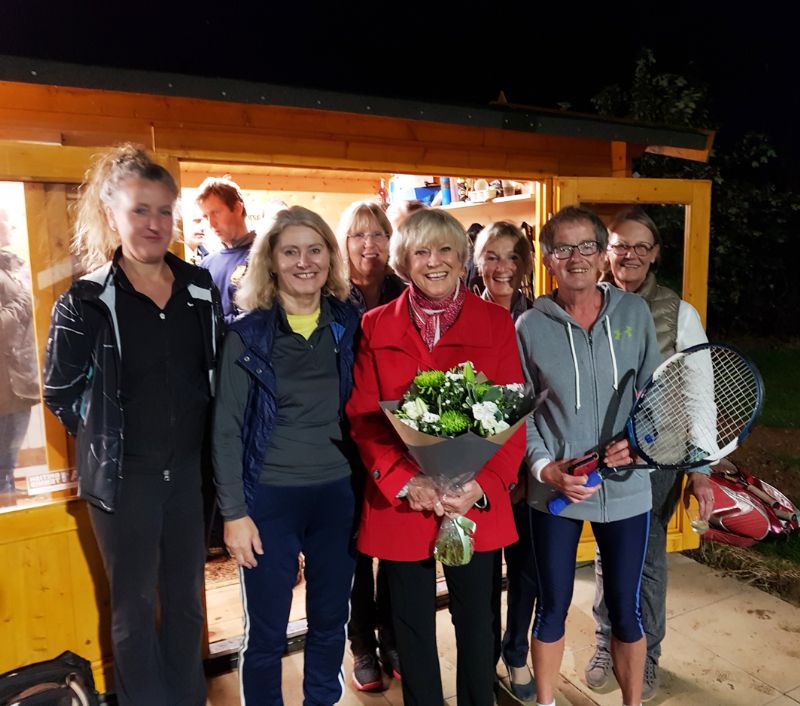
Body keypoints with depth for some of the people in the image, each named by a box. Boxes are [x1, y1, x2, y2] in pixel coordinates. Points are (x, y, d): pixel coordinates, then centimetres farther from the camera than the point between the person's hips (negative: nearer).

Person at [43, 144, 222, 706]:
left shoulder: (200, 287, 2)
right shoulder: (86, 301, -9)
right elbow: (61, 391, -1)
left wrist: (200, 437, 6)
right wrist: (108, 434, -3)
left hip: (190, 468, 4)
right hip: (125, 474, -3)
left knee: (186, 596, 17)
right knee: (135, 604, 12)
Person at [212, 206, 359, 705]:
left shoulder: (349, 325, 1)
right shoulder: (248, 334, -7)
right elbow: (227, 429, -6)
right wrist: (234, 512, -8)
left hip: (338, 493, 3)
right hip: (269, 496, -3)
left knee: (331, 622, 18)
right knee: (267, 633, 11)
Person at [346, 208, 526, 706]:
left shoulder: (496, 322, 0)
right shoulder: (376, 326, 1)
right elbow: (363, 418, -3)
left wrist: (481, 484, -16)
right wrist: (406, 482, -16)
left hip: (477, 501, 0)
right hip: (401, 502, 0)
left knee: (476, 617, 16)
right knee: (413, 622, 15)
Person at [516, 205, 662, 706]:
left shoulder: (635, 312, 0)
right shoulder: (530, 325, -3)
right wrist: (545, 467, -12)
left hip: (625, 487, 1)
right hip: (555, 488, -1)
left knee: (625, 608, 13)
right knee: (552, 607, 12)